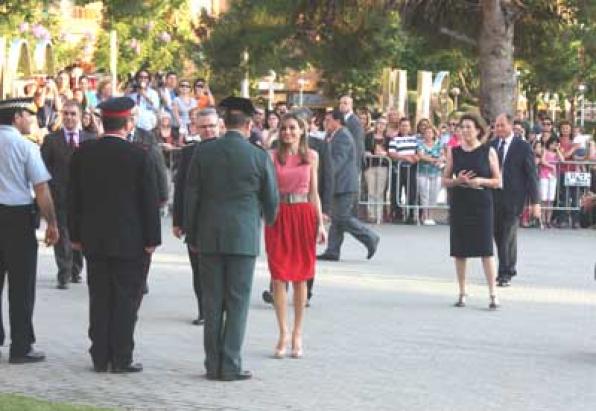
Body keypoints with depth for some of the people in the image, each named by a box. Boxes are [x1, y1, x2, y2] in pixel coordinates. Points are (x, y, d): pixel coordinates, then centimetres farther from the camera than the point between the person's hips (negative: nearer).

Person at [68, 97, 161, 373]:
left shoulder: (83, 153, 0)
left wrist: (76, 235, 13)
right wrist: (151, 238, -2)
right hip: (129, 241, -4)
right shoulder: (139, 156, -11)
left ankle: (100, 358, 13)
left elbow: (74, 197, 6)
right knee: (126, 299, 3)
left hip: (94, 239, 4)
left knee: (99, 299, 10)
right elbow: (150, 201, -9)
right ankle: (121, 359, 4)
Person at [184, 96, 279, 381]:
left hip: (209, 237, 2)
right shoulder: (259, 157, -6)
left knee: (212, 303, 8)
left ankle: (213, 365, 11)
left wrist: (191, 236, 12)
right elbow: (271, 200, 4)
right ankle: (230, 366, 1)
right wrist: (268, 220, 26)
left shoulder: (203, 153, 0)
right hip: (244, 237, -2)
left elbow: (191, 196, 3)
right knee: (237, 303, 2)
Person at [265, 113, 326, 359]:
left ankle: (297, 334, 12)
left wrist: (320, 223, 4)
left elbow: (314, 193, 8)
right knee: (279, 276, -4)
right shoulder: (272, 157, 2)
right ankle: (283, 334, 4)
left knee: (300, 277, 5)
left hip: (303, 217, 1)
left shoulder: (311, 156, 7)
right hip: (279, 217, -1)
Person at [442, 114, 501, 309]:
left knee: (485, 249, -7)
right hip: (459, 204, 3)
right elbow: (445, 180, 9)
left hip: (482, 205, -3)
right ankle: (462, 294, 12)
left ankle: (493, 294, -5)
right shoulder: (454, 152, 8)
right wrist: (458, 180, -11)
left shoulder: (488, 151, 2)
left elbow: (498, 181, 3)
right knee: (459, 250, 3)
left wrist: (481, 181, -15)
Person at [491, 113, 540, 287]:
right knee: (498, 234, 10)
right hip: (494, 196, 5)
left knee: (508, 235, -4)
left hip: (513, 197, -5)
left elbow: (532, 175, -4)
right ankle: (509, 269, 25)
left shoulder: (523, 147, -5)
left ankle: (505, 273, 3)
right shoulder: (492, 145, 8)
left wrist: (535, 202, -8)